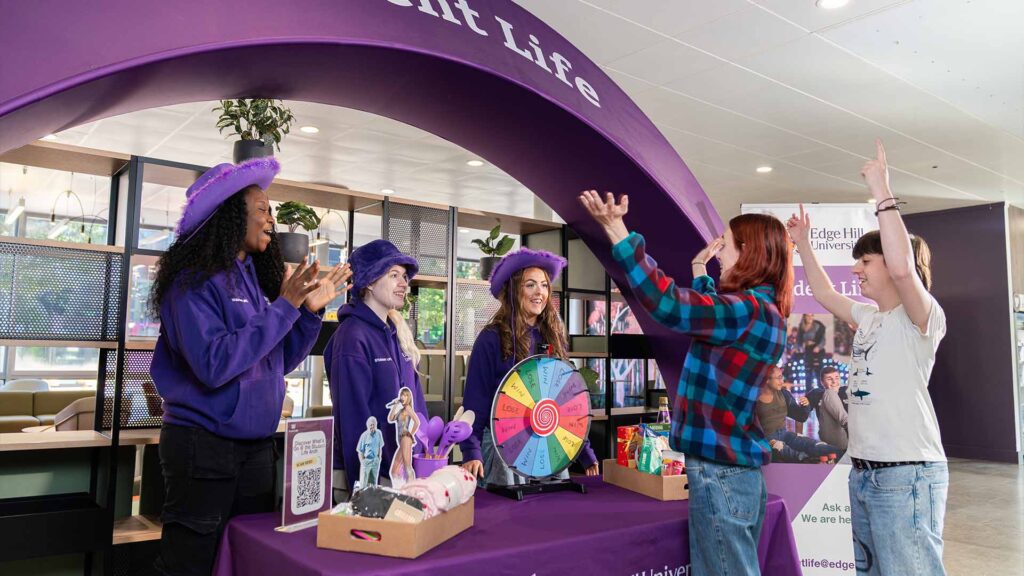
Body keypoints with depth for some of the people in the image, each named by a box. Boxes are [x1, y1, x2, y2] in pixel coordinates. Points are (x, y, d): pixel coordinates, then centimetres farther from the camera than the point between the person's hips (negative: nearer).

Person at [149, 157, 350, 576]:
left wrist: (311, 311, -1)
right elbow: (214, 365, -26)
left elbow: (278, 363, 12)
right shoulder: (195, 280, -14)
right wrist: (283, 307, -24)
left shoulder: (256, 279, 9)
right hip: (205, 445, -7)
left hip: (256, 444, 8)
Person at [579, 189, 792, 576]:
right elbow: (707, 316, 33)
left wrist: (617, 231, -33)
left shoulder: (750, 310, -17)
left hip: (720, 472, -10)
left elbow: (668, 303, -31)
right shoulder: (761, 312, 13)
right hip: (738, 471, 10)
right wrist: (700, 272, 26)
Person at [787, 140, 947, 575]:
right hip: (863, 473, 9)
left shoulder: (923, 318, -9)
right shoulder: (869, 318, 14)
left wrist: (882, 193, -24)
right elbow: (825, 294, 28)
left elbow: (903, 268, -29)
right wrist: (803, 243, 25)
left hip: (907, 475, -9)